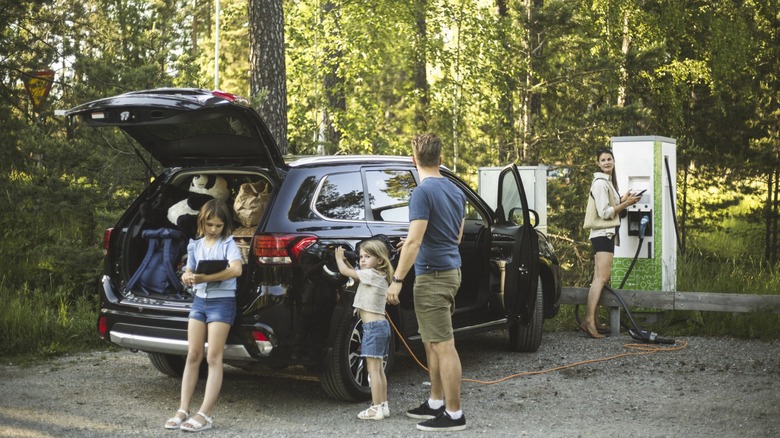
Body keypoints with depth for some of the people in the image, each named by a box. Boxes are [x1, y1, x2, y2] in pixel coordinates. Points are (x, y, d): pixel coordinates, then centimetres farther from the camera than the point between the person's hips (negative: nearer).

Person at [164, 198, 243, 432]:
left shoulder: (228, 243, -6)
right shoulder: (195, 245, 10)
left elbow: (236, 269, -22)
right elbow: (188, 273, 13)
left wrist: (204, 278, -29)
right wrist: (187, 278, -12)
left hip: (222, 302, -5)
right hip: (199, 301, 5)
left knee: (213, 358, -4)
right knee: (192, 356, 5)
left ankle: (205, 415, -5)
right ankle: (183, 410, 8)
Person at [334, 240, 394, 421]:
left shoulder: (371, 274, -12)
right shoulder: (380, 276, 15)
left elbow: (345, 271, -9)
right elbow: (353, 273, 29)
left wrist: (339, 258, 9)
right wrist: (345, 261, 20)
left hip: (373, 326, -10)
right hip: (381, 325, 10)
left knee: (373, 368, -7)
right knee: (378, 368, 12)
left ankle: (376, 409, -7)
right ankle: (383, 406, 15)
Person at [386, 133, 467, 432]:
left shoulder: (423, 192, -15)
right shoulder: (455, 191, 12)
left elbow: (413, 241, -20)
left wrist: (397, 280, -16)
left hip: (432, 277, -9)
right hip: (450, 271, 9)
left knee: (443, 346, -5)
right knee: (432, 343, 17)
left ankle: (454, 414, -1)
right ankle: (436, 403, 25)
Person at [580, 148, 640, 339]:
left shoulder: (608, 181, 19)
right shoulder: (600, 183, -12)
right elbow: (604, 213, -18)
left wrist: (624, 200, 10)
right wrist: (627, 203, -14)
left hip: (607, 234, 11)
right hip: (603, 234, -11)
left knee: (601, 277, 9)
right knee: (602, 277, -19)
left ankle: (594, 320, 11)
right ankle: (589, 320, -26)